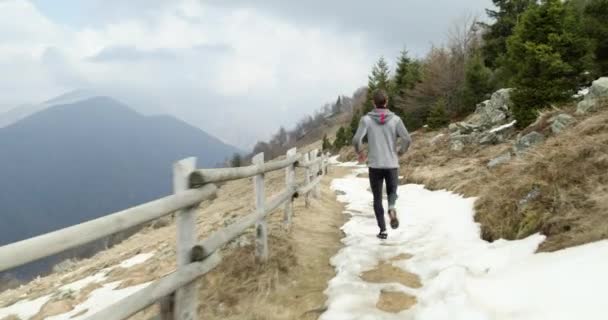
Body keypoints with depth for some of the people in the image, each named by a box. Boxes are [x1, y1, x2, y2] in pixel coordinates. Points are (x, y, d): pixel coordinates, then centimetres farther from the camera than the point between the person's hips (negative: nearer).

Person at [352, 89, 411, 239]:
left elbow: (356, 140, -16)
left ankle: (383, 230, 10)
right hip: (392, 165, 1)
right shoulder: (395, 119, -3)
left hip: (375, 165, 0)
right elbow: (407, 139, -11)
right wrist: (400, 152, 10)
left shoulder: (366, 119, -6)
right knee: (392, 192, 21)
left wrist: (360, 152, 5)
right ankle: (392, 209, -12)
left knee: (377, 198, 15)